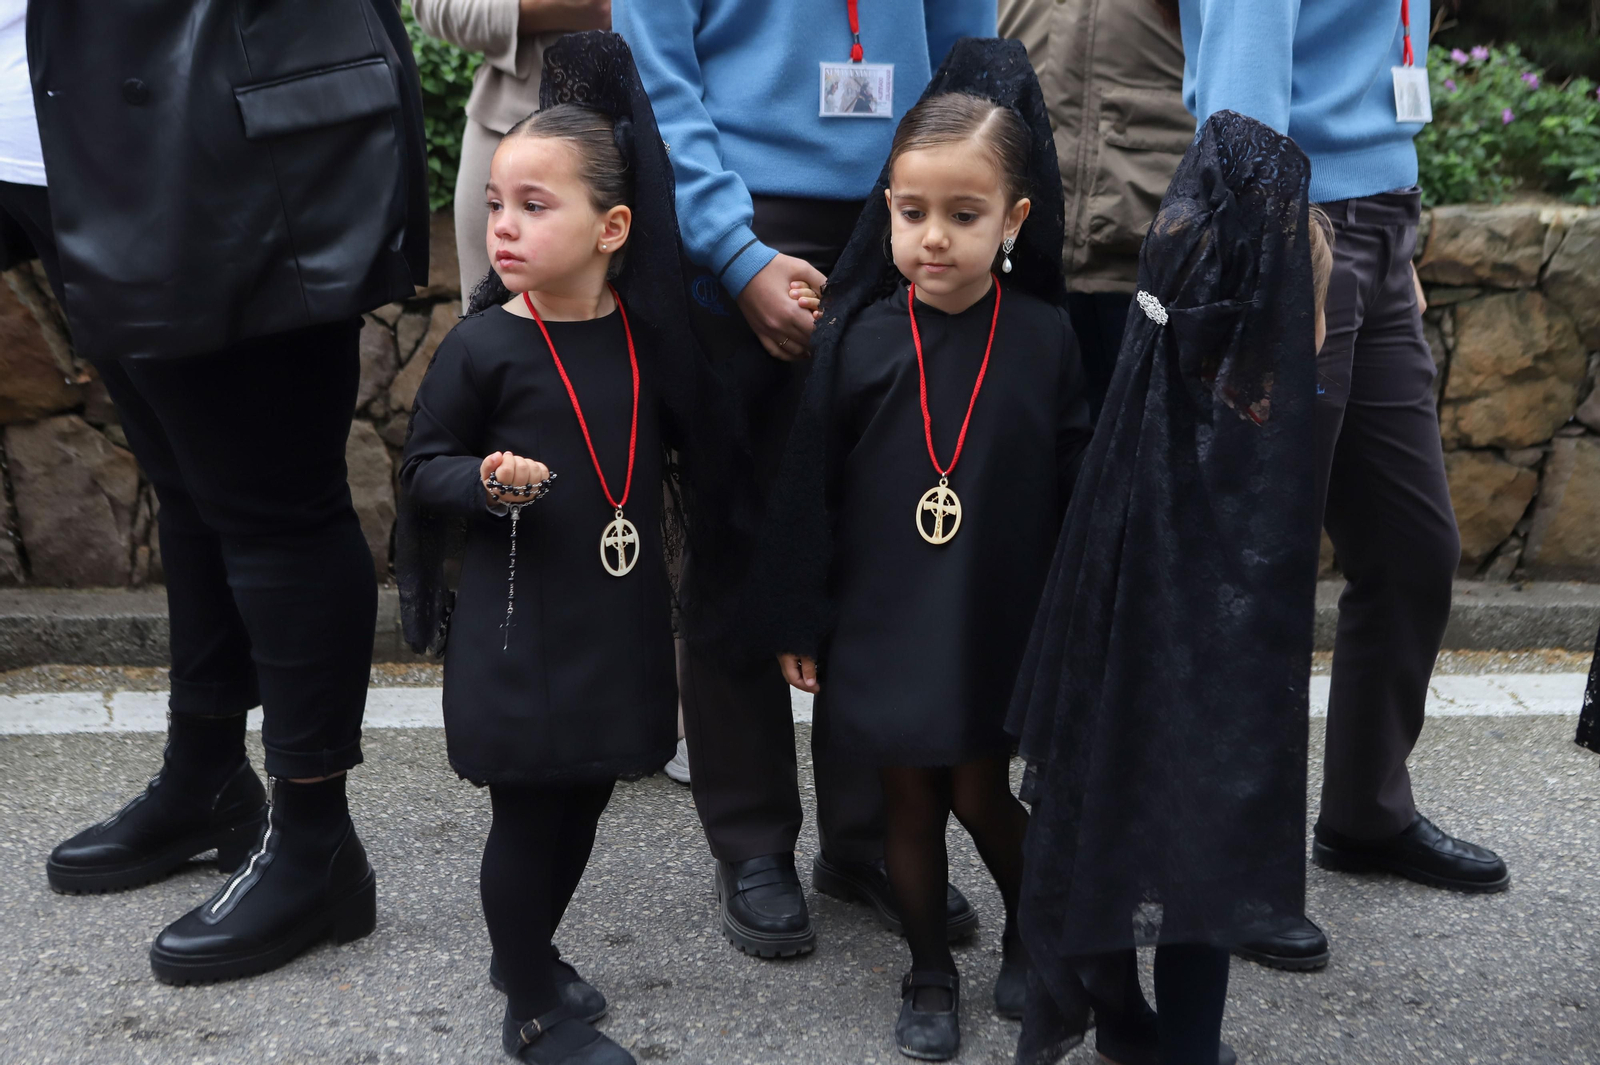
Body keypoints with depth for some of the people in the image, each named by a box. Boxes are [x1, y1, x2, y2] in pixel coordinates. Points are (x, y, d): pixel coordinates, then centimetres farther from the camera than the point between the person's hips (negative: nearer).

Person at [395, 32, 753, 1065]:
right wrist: (487, 480, -21)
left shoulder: (649, 334, -1)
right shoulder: (484, 346, -11)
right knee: (528, 814, 4)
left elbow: (690, 449, 14)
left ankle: (529, 949, 41)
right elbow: (424, 465, -3)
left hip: (621, 618, 4)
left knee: (585, 798, 17)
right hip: (519, 625, -4)